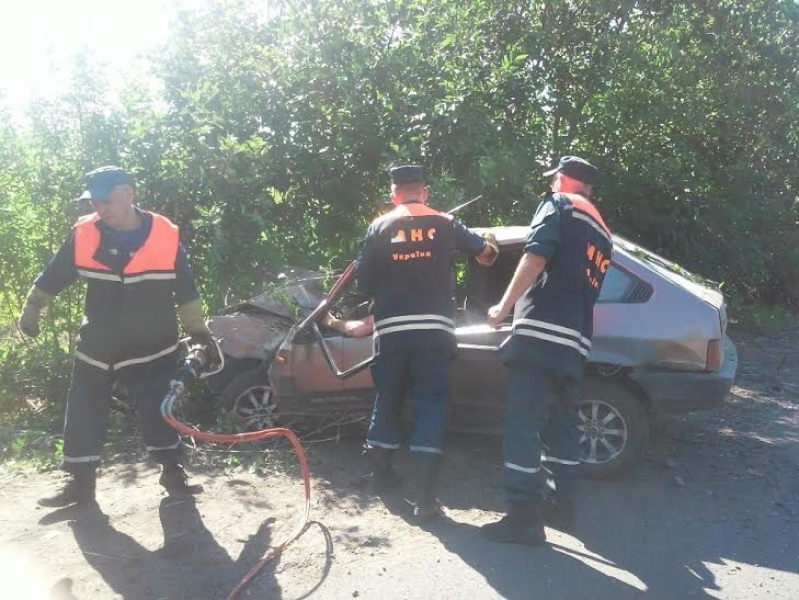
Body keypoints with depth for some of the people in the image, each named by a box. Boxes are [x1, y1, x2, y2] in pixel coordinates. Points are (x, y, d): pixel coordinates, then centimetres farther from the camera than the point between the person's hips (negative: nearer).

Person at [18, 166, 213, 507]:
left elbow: (186, 290, -2)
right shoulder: (83, 235, -7)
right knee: (83, 418, 8)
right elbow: (53, 277, 6)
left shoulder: (166, 236, -11)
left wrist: (198, 330, -2)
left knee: (161, 414, 2)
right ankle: (80, 483, 22)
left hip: (153, 349, -2)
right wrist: (31, 310, 11)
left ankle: (173, 473, 18)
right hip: (96, 347, 2)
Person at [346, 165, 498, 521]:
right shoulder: (444, 224, 7)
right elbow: (486, 252, 20)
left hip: (391, 329, 1)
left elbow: (363, 282, 3)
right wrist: (489, 244, 43)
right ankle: (424, 497, -5)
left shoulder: (380, 227, 6)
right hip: (433, 328, -1)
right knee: (430, 405, 0)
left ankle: (381, 473, 33)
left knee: (388, 401, 17)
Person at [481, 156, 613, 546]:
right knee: (563, 421, 20)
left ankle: (524, 516, -7)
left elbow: (536, 256, -12)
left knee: (522, 424, -7)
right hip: (576, 341, 8)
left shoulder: (559, 204, 5)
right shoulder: (602, 233, 27)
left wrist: (504, 307, -10)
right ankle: (564, 499, 30)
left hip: (541, 331, -8)